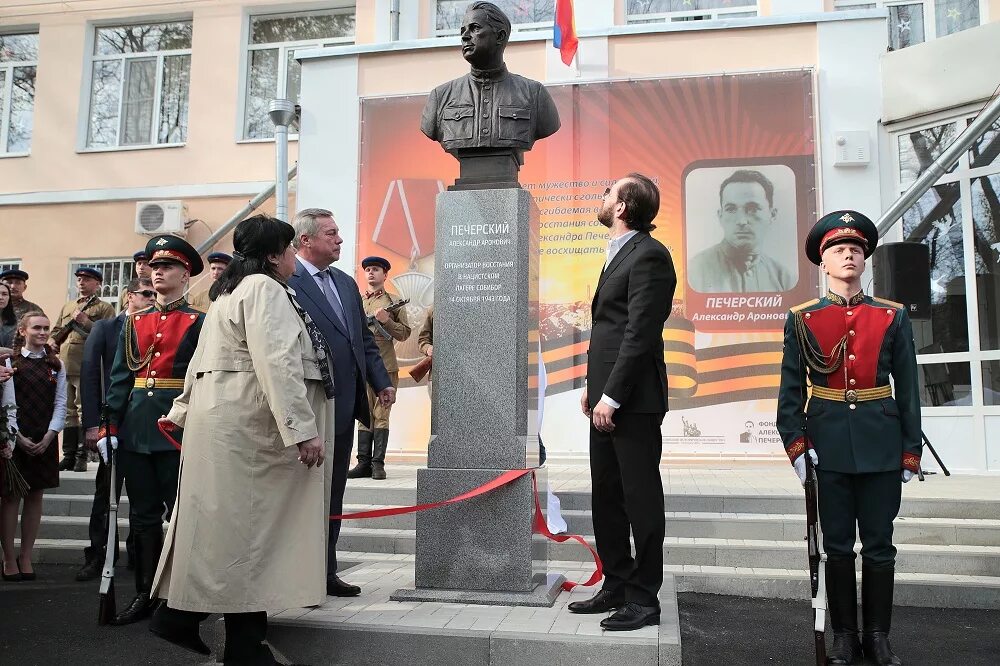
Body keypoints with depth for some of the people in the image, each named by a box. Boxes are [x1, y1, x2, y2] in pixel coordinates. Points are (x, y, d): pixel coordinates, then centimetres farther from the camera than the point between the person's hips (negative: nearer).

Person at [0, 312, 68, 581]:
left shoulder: (56, 365, 7)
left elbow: (60, 403, 5)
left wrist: (49, 437, -6)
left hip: (45, 440, 3)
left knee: (35, 496, 7)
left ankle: (25, 557, 15)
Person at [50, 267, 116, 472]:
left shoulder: (105, 308, 5)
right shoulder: (67, 307, 24)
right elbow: (56, 330, 27)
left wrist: (85, 321, -15)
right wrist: (51, 340, 6)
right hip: (64, 367, 6)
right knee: (68, 411, 8)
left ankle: (82, 457, -3)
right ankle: (69, 455, 13)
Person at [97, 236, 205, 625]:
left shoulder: (198, 322, 1)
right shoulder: (134, 322, 14)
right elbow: (120, 377, 11)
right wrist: (110, 426, 3)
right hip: (136, 428, 5)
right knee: (143, 513, 10)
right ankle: (145, 594, 20)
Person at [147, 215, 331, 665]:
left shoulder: (232, 291, 22)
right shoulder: (264, 289, -11)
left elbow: (203, 360, 27)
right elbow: (277, 364, -22)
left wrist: (184, 411, 33)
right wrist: (303, 430, -24)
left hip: (220, 420, 10)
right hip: (246, 425, -10)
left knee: (221, 523, 13)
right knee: (245, 525, -5)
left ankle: (178, 614, 21)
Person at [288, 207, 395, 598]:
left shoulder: (346, 283, 16)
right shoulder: (285, 281, -11)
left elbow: (364, 339, 19)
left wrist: (382, 382, 9)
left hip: (345, 405, 8)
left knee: (332, 495, 14)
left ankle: (325, 572, 25)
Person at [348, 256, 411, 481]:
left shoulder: (393, 301, 8)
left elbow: (404, 333, 4)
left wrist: (386, 320, -11)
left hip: (385, 366, -3)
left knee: (381, 415, -3)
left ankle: (378, 464, 1)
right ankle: (364, 463, 7)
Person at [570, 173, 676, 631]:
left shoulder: (649, 255, -12)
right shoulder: (620, 253, 19)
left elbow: (641, 332, -19)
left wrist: (611, 396, -20)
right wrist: (593, 386, 15)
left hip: (633, 400, -10)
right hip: (608, 397, 10)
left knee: (640, 498, 0)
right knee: (607, 497, 15)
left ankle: (643, 599, 11)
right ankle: (617, 586, 27)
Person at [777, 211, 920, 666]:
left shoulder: (893, 316, 5)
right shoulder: (802, 319, 3)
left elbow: (908, 389, 5)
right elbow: (791, 389, 2)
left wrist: (911, 452, 2)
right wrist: (795, 442, -7)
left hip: (881, 443, 1)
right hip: (829, 443, -1)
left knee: (879, 544, 7)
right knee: (837, 544, 8)